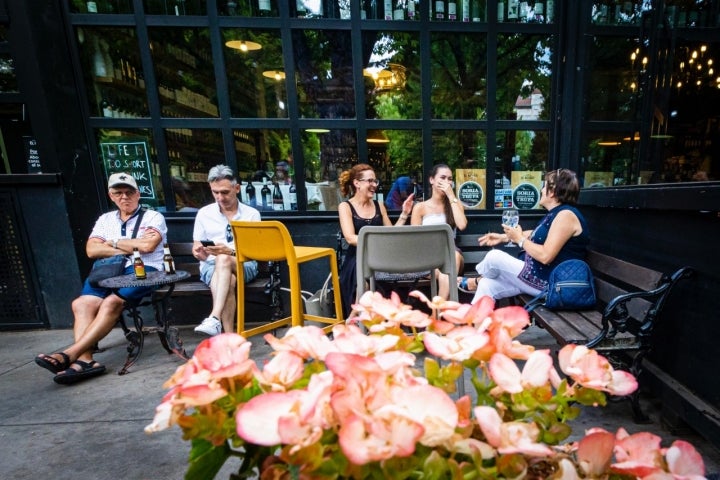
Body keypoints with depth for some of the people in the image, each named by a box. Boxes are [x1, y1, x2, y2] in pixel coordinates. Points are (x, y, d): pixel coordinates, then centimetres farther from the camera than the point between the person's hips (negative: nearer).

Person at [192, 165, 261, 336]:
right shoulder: (204, 213, 11)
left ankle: (214, 319, -44)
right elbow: (196, 249, 14)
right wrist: (199, 253, -13)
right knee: (228, 282, -35)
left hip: (244, 265, -1)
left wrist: (231, 252, -22)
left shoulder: (251, 214, 5)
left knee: (223, 259, -36)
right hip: (211, 265, 1)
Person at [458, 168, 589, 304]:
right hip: (540, 275, 10)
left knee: (494, 256, -4)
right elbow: (536, 235, 25)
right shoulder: (555, 214, 13)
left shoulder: (566, 215, -20)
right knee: (487, 285, 2)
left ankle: (477, 281, 27)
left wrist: (519, 239, -13)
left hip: (551, 284, -10)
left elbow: (545, 256, -28)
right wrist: (503, 237, 20)